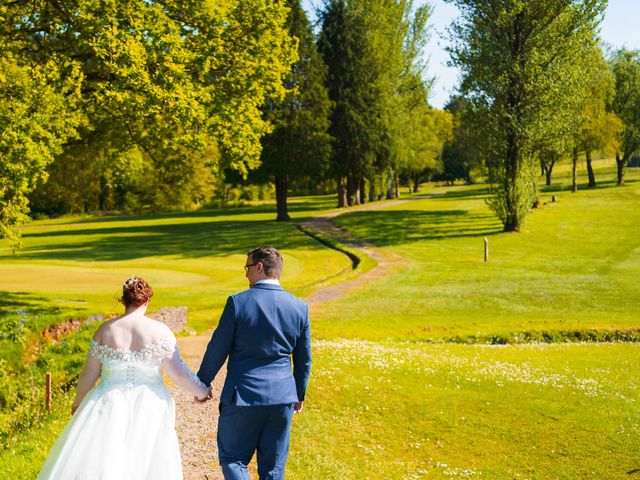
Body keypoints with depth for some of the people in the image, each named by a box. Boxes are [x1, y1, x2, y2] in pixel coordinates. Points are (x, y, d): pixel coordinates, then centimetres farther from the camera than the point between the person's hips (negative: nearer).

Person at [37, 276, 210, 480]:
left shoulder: (105, 330, -4)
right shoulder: (160, 331, -8)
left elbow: (88, 374, 1)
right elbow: (178, 373, -10)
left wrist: (78, 402, 18)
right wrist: (202, 391, 7)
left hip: (110, 406, 1)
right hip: (148, 409, 0)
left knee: (94, 463, 7)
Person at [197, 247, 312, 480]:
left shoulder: (238, 302, -12)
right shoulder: (299, 307, 0)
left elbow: (217, 349, -6)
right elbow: (304, 360, 7)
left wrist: (202, 383, 10)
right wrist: (299, 395, 22)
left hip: (243, 396, -4)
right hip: (282, 398, 4)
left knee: (232, 458, 12)